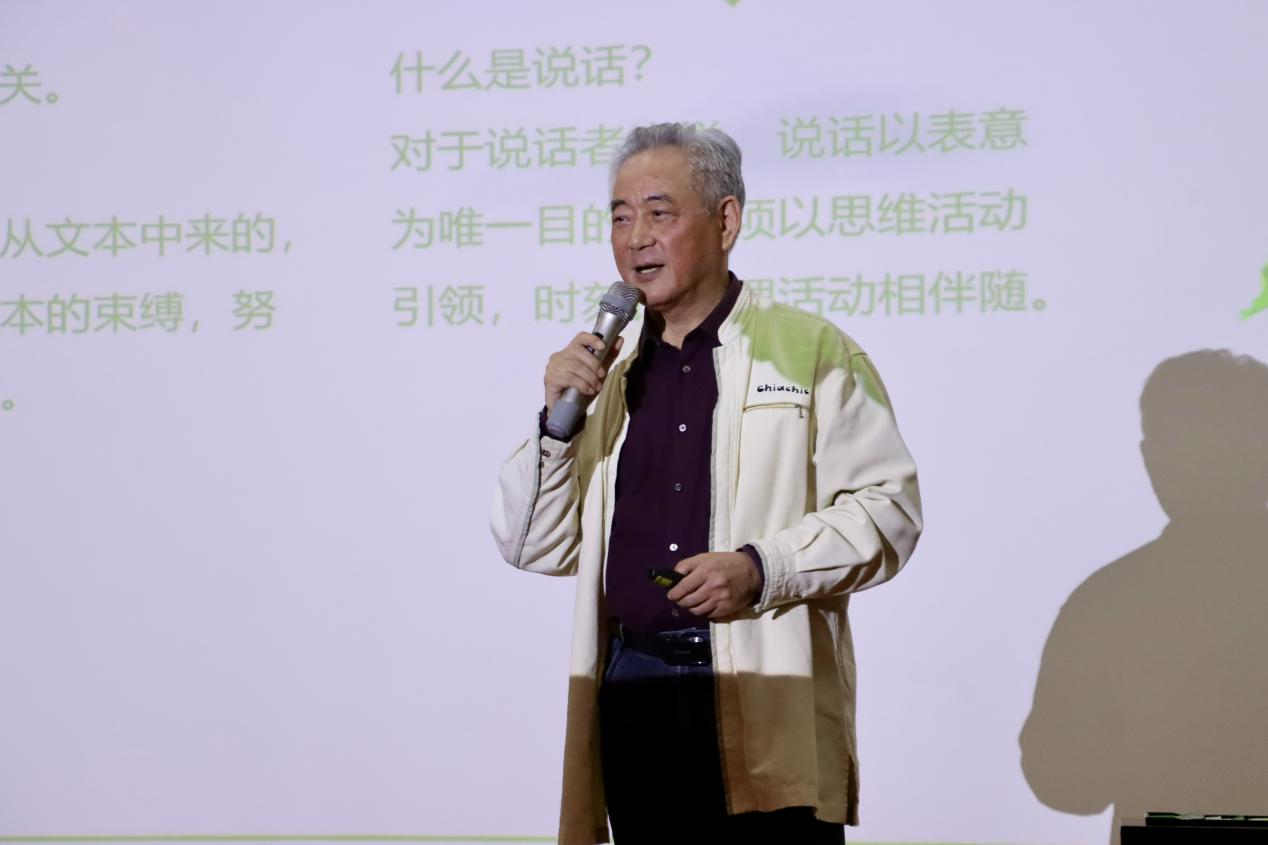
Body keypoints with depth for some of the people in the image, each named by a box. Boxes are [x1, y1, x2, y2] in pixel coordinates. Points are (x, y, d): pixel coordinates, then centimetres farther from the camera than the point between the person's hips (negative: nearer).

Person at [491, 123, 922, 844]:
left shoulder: (811, 350, 4)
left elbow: (887, 506, -4)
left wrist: (761, 568, -17)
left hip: (769, 708, -4)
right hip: (633, 697, 4)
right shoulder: (608, 377, 18)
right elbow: (534, 548, 15)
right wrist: (559, 416, 1)